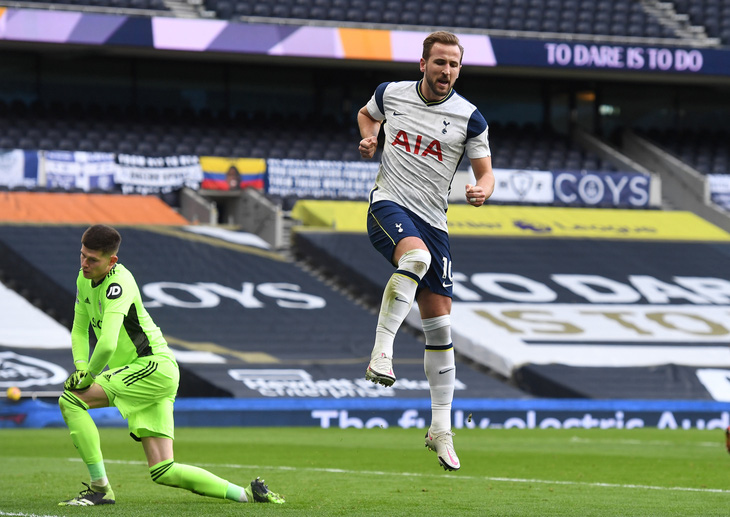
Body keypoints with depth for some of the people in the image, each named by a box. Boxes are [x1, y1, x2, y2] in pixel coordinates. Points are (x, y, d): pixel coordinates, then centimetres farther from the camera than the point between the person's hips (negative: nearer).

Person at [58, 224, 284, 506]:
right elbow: (79, 330, 17)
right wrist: (81, 367, -1)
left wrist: (87, 378, -16)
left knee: (71, 399, -18)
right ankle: (246, 493, 11)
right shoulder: (85, 279, 9)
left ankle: (99, 488, -15)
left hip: (155, 366, -9)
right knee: (163, 472, 2)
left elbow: (107, 345, -31)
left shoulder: (119, 284, -20)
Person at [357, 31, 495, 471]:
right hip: (389, 204, -2)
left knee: (440, 326, 1)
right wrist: (369, 137, 3)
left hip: (433, 221, 2)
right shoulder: (391, 94, 2)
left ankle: (441, 429, 11)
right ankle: (381, 351, -37)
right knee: (415, 255, -38)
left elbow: (486, 172, 3)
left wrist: (482, 191, -21)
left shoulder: (469, 117, -2)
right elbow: (367, 114, 25)